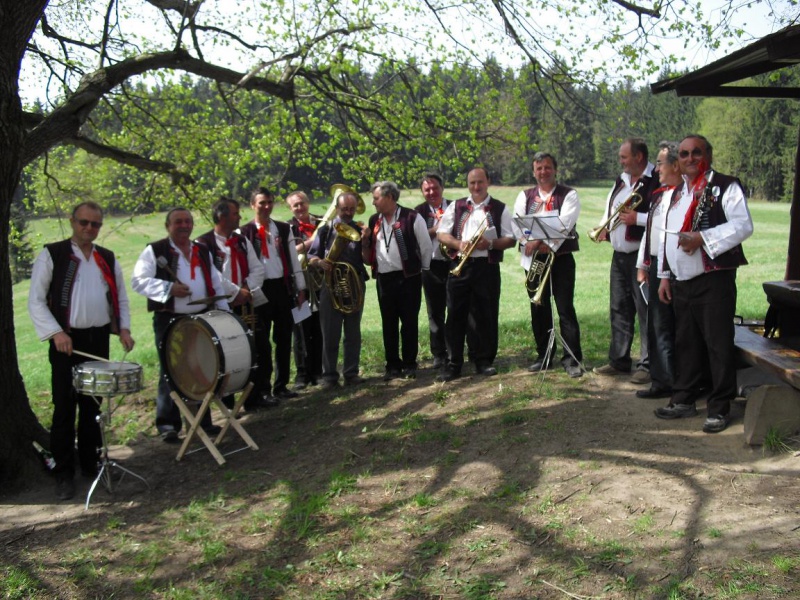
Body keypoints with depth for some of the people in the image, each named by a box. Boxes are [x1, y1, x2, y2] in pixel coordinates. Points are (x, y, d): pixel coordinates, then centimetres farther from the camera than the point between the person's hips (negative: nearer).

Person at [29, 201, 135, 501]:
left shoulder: (107, 259, 11)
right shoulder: (51, 255, -3)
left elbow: (120, 297, 18)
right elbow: (36, 300, -6)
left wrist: (124, 328, 2)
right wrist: (55, 332, -17)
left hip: (99, 339, 4)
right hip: (67, 341, -4)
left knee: (93, 405, 12)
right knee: (65, 407, 1)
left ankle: (91, 462, 24)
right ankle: (64, 473, 11)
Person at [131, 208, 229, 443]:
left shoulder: (203, 251, 15)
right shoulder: (154, 251, -3)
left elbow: (215, 284, 17)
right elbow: (138, 281, -13)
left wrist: (223, 312, 7)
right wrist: (168, 288, -24)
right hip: (169, 321, -5)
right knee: (171, 373, 1)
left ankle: (203, 420, 22)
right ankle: (167, 424, 12)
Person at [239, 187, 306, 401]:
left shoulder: (284, 229, 9)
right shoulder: (245, 232, -3)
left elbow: (294, 260, 11)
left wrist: (300, 288, 8)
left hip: (283, 287, 4)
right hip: (259, 289, -4)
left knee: (284, 338, 9)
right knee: (262, 341, 4)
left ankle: (281, 385, 20)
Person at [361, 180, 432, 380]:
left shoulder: (411, 218, -6)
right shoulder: (374, 221, 11)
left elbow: (426, 247, -1)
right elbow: (368, 256, 16)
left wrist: (423, 271, 3)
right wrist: (365, 240, -3)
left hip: (408, 278, -5)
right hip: (384, 279, 5)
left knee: (409, 322, 2)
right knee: (388, 324, 8)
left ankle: (409, 365, 13)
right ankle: (393, 365, 16)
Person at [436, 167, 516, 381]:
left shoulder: (500, 209, 8)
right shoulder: (456, 207, 12)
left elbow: (510, 240, 4)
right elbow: (441, 234, 8)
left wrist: (490, 243, -14)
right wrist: (458, 244, -11)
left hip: (487, 267, -1)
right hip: (459, 266, 1)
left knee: (486, 315, 3)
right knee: (455, 315, 0)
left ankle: (484, 360, 15)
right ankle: (453, 364, 5)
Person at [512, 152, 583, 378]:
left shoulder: (568, 195, 2)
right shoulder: (525, 196, 13)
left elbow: (565, 223, -13)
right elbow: (517, 223, 0)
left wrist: (547, 243, -23)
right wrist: (530, 242, -17)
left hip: (560, 257, -4)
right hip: (533, 259, 4)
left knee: (565, 308, -6)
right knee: (539, 309, 8)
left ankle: (572, 358, -2)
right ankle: (544, 357, 18)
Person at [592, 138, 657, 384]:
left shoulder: (656, 181, -12)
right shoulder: (621, 180, 16)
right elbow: (610, 208, 26)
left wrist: (637, 218, -21)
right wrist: (605, 228, 9)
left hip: (643, 256, -9)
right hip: (619, 255, 9)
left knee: (645, 311, -3)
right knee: (619, 309, 14)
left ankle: (648, 365, 5)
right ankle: (619, 361, 25)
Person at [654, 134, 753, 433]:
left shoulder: (726, 187, -4)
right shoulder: (676, 193, 17)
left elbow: (743, 225, -15)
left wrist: (702, 238, -23)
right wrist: (665, 276, 16)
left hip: (714, 280, -7)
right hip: (681, 282, 7)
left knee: (719, 344, -3)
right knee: (685, 343, 13)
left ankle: (720, 408, 7)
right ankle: (684, 400, 24)